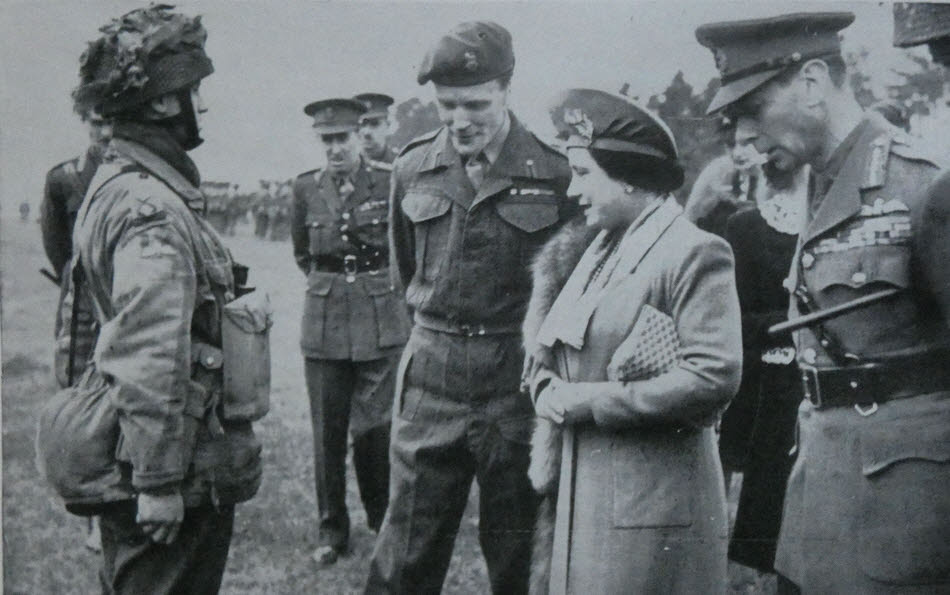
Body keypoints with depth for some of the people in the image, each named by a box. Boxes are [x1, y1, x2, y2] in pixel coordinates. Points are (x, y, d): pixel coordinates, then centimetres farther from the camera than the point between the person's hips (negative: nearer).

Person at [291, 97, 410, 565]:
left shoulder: (388, 184, -4)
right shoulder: (306, 188, 4)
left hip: (381, 321, -2)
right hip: (323, 323, 2)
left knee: (373, 426, -3)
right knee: (327, 431, 6)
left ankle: (382, 519, 19)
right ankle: (332, 529, 19)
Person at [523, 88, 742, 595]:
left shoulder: (695, 254, -11)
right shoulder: (600, 249, 14)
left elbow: (712, 378, -20)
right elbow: (543, 349, 18)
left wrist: (589, 401, -17)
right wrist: (550, 392, -5)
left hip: (655, 503, -7)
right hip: (582, 494, 7)